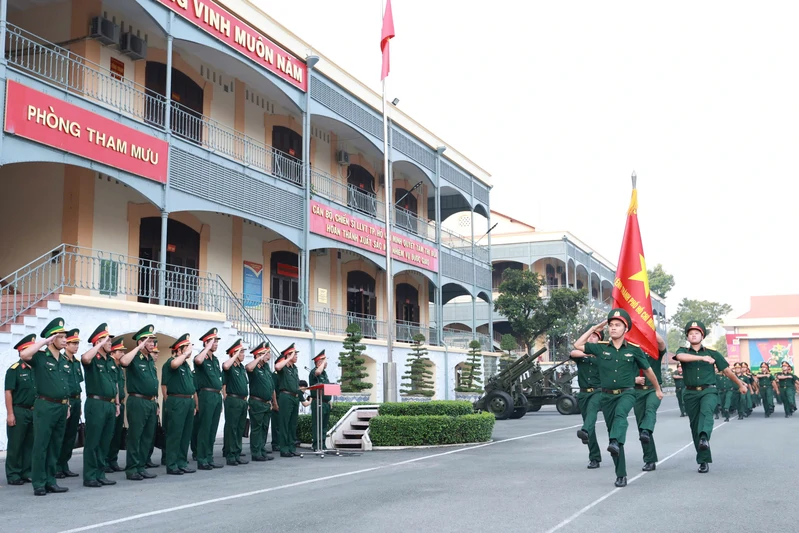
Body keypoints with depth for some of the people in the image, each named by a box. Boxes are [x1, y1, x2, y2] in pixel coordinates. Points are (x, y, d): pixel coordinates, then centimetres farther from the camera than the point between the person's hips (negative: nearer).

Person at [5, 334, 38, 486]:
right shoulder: (14, 370, -8)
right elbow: (8, 392, -10)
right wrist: (10, 414, -14)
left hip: (34, 411, 6)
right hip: (19, 411, -6)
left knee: (30, 444, 10)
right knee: (15, 445, 0)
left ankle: (26, 473, 18)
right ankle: (13, 475, 7)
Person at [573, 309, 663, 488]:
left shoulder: (634, 350, 1)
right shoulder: (601, 348, 5)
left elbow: (648, 371, 15)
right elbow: (578, 345, 8)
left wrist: (658, 389, 26)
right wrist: (594, 329, 8)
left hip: (626, 393, -2)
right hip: (607, 395, 3)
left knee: (620, 414, -35)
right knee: (611, 429, 3)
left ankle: (615, 442, -59)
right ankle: (621, 475, 10)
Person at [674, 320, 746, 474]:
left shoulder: (713, 354, 12)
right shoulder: (683, 352, 10)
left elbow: (727, 371, 21)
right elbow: (681, 357, -16)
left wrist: (740, 384, 28)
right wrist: (702, 357, -27)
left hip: (709, 391, -2)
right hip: (691, 393, 2)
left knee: (706, 411, -33)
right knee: (695, 426, 3)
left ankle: (704, 438, -58)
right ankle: (704, 461, 12)